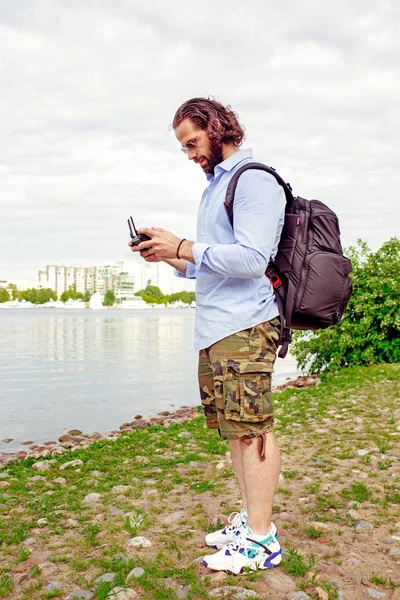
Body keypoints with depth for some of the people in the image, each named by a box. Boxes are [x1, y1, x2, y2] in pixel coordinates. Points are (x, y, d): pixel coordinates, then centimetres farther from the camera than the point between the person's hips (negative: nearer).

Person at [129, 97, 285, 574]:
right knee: (235, 429, 12)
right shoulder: (215, 186, 23)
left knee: (251, 428, -5)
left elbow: (252, 259, -18)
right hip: (215, 328, 10)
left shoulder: (254, 181, -7)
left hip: (244, 328, -9)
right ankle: (249, 519, 24)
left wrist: (182, 246, -13)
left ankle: (261, 540, 4)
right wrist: (172, 258, 11)